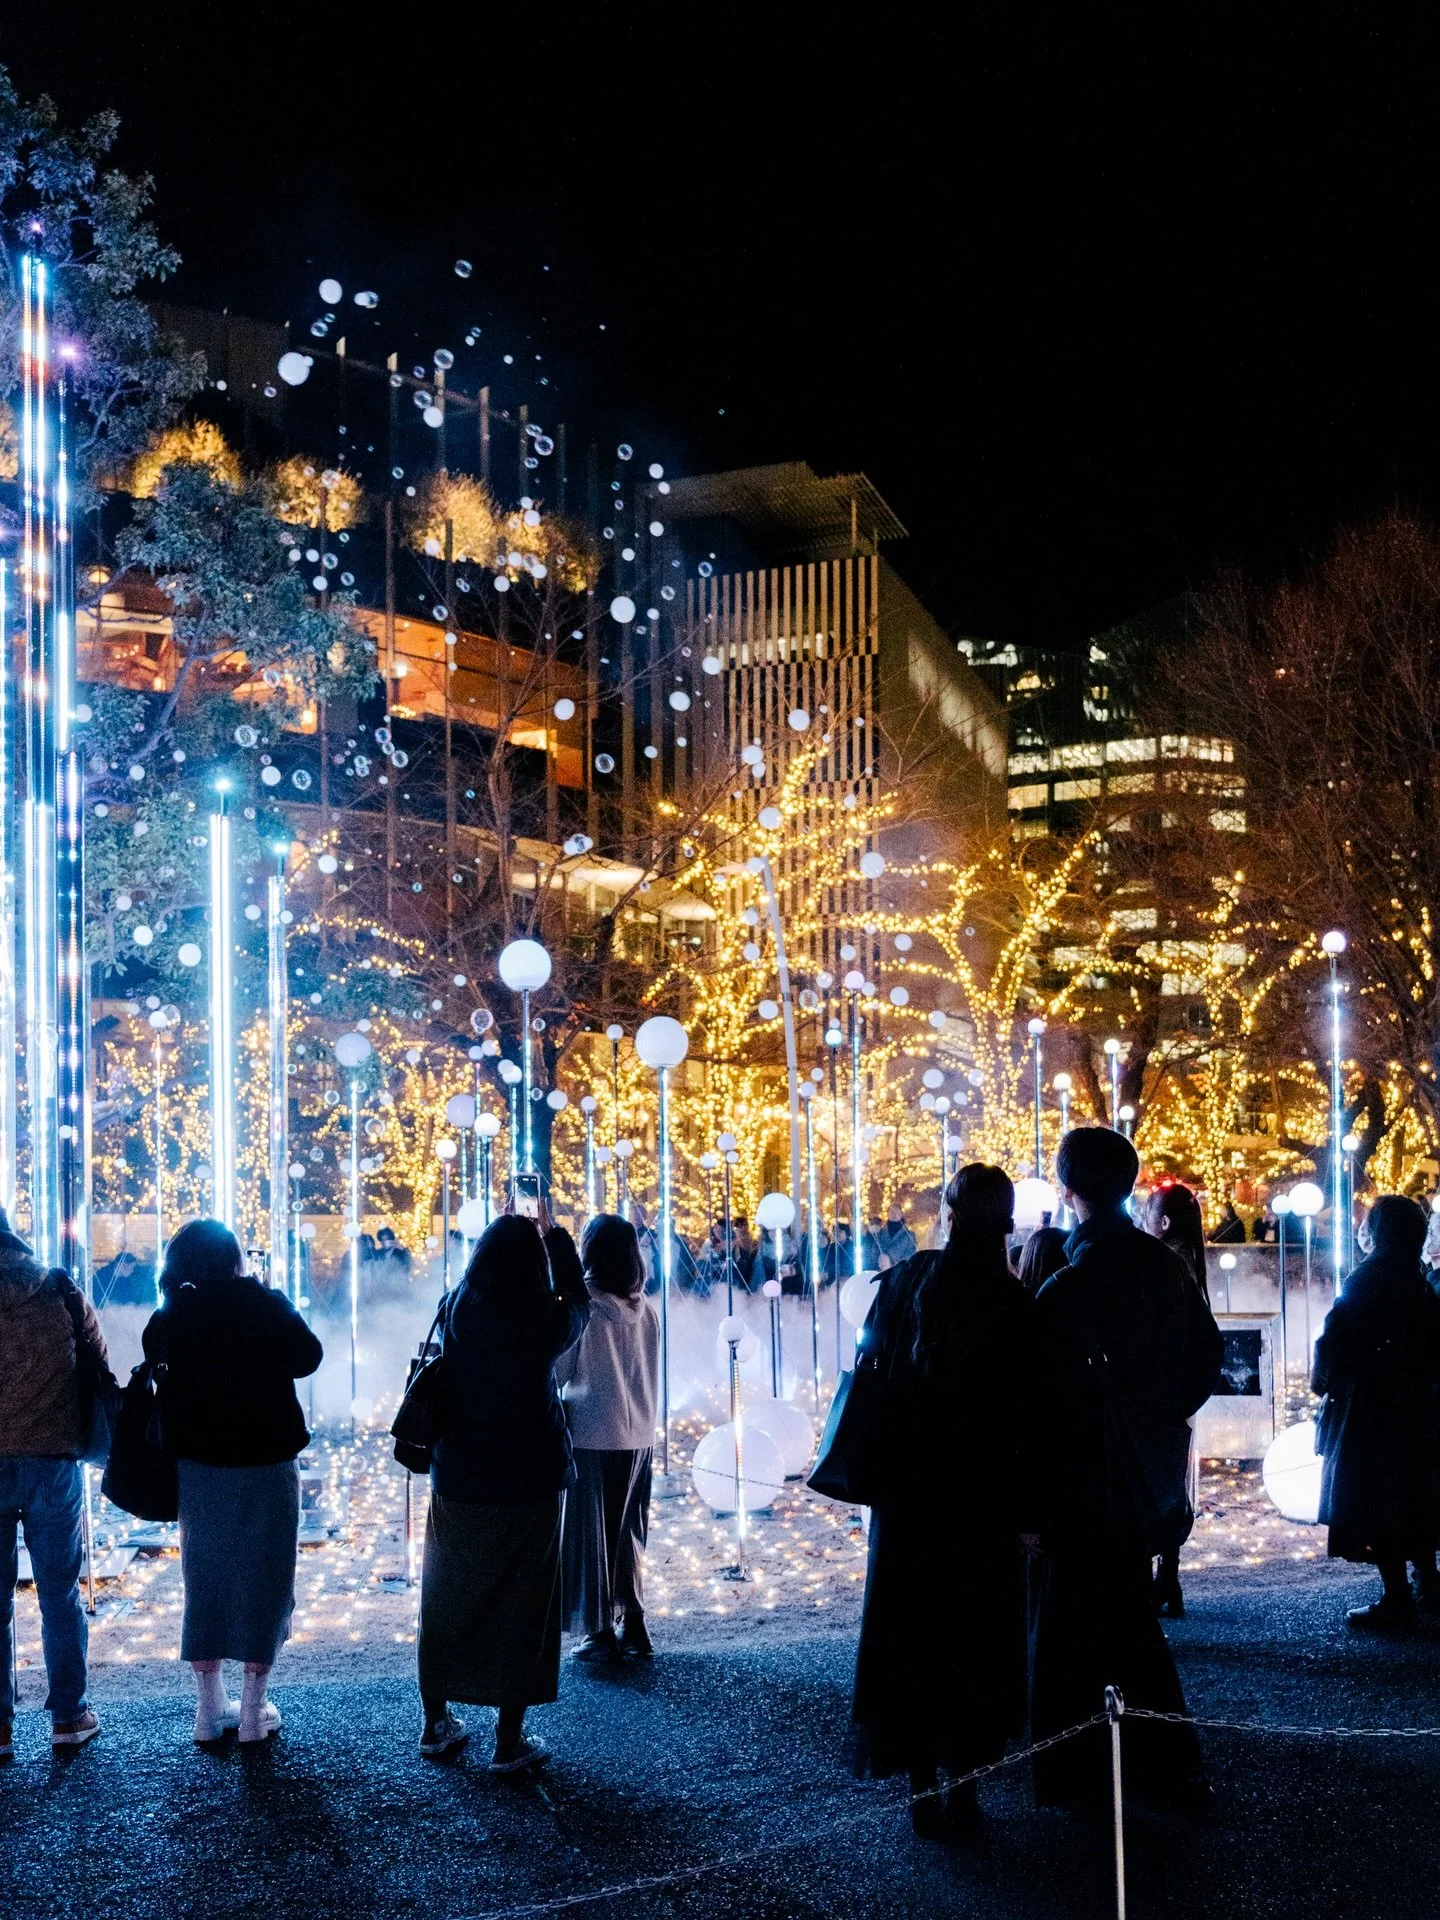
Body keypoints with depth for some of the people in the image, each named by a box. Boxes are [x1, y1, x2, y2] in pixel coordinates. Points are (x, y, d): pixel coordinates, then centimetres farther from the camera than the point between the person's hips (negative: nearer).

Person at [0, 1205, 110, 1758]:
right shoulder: (59, 1290, -1)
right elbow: (100, 1363, 5)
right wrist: (84, 1430, 19)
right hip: (54, 1459, 1)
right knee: (59, 1591, 10)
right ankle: (68, 1716, 14)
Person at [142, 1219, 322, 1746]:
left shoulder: (169, 1320, -6)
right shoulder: (266, 1307, -12)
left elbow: (159, 1373, 3)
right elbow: (308, 1357, -1)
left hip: (199, 1468, 3)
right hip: (265, 1466, -2)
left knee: (204, 1580, 14)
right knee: (264, 1580, 8)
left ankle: (208, 1710, 18)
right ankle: (254, 1710, 10)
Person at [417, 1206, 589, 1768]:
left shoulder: (456, 1314, -6)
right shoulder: (543, 1325, -14)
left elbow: (481, 1281, 18)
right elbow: (576, 1299, 9)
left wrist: (503, 1231, 25)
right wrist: (551, 1232, 16)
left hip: (458, 1485, 3)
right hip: (529, 1488, -3)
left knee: (448, 1599, 16)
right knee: (520, 1607, 6)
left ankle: (436, 1723, 27)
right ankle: (509, 1740, 10)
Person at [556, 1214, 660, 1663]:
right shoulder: (646, 1310, 2)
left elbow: (558, 1371, -8)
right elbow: (651, 1377, 10)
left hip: (592, 1437, -5)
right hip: (638, 1436, 5)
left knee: (590, 1530, 5)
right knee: (628, 1530, 15)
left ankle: (601, 1633, 8)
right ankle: (633, 1624, 17)